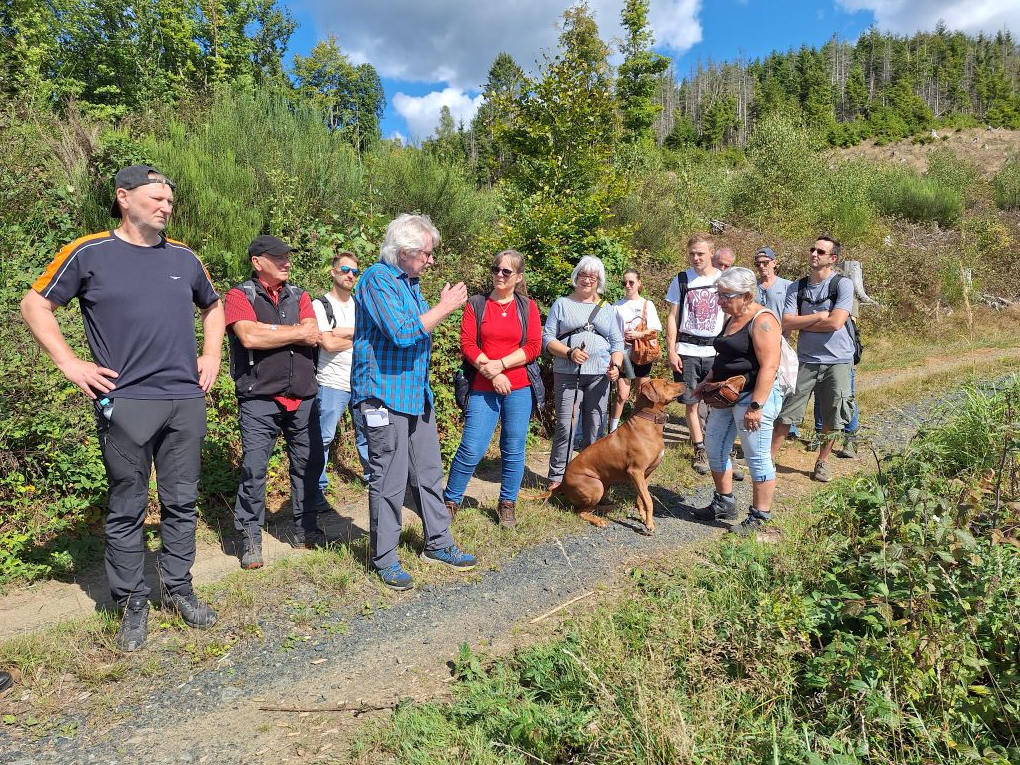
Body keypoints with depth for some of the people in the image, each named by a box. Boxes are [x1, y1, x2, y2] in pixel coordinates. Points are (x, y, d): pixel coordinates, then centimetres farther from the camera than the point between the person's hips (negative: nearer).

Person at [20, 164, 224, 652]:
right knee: (127, 509, 5)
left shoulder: (184, 257, 12)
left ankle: (179, 589, 25)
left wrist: (211, 356, 14)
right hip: (125, 403, -3)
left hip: (186, 401, 4)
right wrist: (70, 364, -3)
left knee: (181, 502, 10)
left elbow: (212, 306, 27)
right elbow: (35, 305, 5)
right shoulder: (90, 254, 0)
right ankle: (133, 603, 19)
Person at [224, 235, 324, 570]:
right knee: (254, 468, -5)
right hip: (259, 399, -4)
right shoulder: (239, 295, 1)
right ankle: (250, 538, 9)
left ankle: (305, 530, 24)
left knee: (309, 464, 9)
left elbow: (313, 337, -2)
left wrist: (269, 331, -11)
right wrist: (296, 332, -7)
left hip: (303, 398, 5)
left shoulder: (299, 296, 14)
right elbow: (249, 337, -17)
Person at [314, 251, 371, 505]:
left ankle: (372, 477, 31)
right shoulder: (320, 305, -4)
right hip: (332, 383, -5)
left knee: (366, 433, 16)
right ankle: (317, 489, 8)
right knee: (323, 438, -4)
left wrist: (343, 332, -13)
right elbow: (328, 343, -16)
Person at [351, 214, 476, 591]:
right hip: (386, 395, -9)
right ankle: (385, 559, 13)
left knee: (429, 473, 14)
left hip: (417, 394, 9)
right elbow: (402, 333, -22)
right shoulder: (378, 278, -13)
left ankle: (438, 544, 27)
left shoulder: (410, 282, 15)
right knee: (390, 482, -1)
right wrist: (444, 307, -14)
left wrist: (444, 307, 8)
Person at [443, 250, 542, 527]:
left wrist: (500, 364, -12)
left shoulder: (528, 306, 8)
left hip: (518, 388, 1)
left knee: (513, 449, 7)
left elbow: (533, 347, -1)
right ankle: (450, 501, 14)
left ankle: (507, 504, 23)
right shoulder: (476, 304, 6)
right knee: (471, 449, -4)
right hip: (482, 389, -1)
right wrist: (492, 374, -12)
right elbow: (467, 345, -3)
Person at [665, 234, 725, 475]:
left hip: (715, 350, 0)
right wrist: (671, 351, -4)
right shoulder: (681, 280, 4)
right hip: (686, 351, 0)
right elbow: (672, 317, 4)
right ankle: (700, 450, 13)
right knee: (691, 403, 3)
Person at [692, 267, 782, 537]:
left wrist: (756, 406, -26)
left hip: (754, 396, -10)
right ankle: (724, 504, 30)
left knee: (757, 457, -1)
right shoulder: (731, 318, 12)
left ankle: (760, 518, 11)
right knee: (714, 447, 15)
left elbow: (769, 366, -22)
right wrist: (708, 381, 12)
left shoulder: (762, 320, -16)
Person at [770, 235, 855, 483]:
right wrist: (818, 316, -13)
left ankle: (822, 462, 27)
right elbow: (786, 323, -7)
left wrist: (803, 322, -6)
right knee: (785, 413, 1)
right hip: (806, 361, 2)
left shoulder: (843, 285, -6)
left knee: (833, 419, 9)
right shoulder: (796, 288, 3)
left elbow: (836, 323, -17)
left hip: (837, 361, -2)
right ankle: (769, 458, 12)